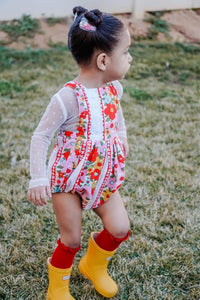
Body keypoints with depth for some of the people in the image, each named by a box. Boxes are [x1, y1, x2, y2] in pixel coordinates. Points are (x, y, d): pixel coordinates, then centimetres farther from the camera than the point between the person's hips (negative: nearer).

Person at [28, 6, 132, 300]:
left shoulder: (114, 88, -6)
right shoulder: (68, 98, -27)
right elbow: (41, 136, -19)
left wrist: (122, 137, 20)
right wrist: (38, 180, -21)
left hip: (103, 175, 6)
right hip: (68, 177, -5)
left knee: (120, 228, 2)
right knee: (71, 239, 5)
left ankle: (94, 265, 34)